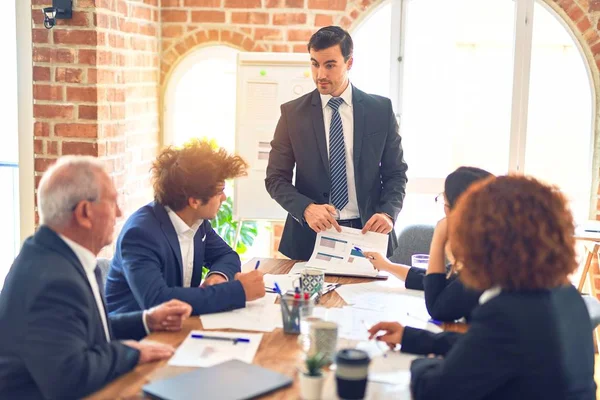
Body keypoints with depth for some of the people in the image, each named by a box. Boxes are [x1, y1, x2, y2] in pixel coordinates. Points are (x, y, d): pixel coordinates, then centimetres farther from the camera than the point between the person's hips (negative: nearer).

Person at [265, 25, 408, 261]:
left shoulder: (381, 109, 0)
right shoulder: (293, 113, -1)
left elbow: (395, 173, 4)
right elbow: (276, 178, -2)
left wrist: (388, 213, -15)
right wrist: (306, 208, -20)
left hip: (367, 232, 1)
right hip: (310, 235, 0)